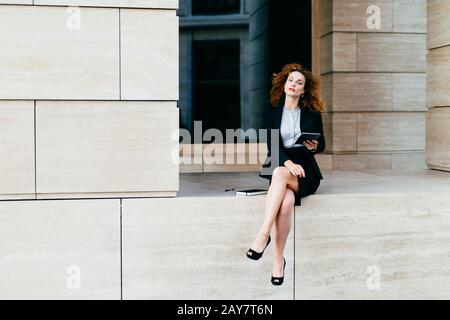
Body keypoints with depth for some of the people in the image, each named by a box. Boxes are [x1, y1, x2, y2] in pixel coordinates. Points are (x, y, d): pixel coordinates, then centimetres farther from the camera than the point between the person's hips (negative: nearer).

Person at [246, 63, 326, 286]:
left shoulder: (312, 113, 14)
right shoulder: (272, 114, 13)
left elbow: (321, 144, 16)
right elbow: (273, 146, 0)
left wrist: (314, 146, -10)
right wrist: (288, 162, -20)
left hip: (304, 170, -1)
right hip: (279, 166, 1)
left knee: (280, 174, -38)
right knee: (287, 199, -35)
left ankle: (263, 235, -42)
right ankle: (279, 259, -34)